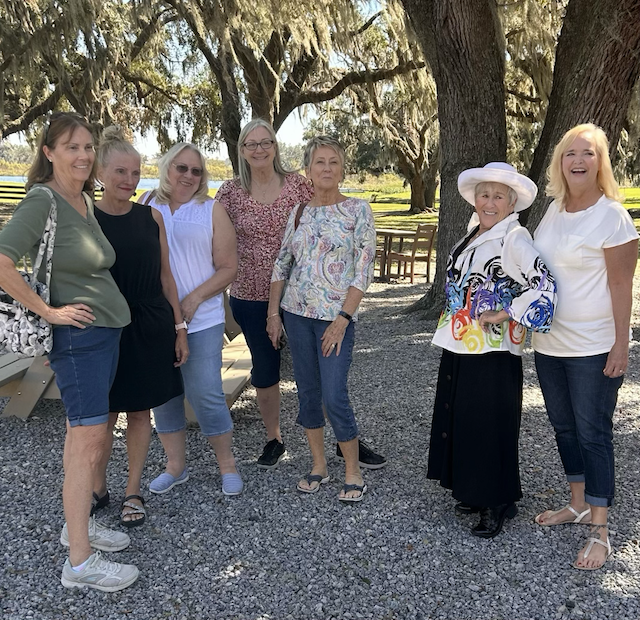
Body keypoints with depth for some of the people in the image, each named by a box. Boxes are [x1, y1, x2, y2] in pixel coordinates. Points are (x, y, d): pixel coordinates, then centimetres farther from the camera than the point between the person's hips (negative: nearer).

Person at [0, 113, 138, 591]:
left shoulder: (85, 199, 11)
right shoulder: (42, 200, -14)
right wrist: (48, 312, -17)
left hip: (106, 330, 8)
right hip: (79, 334, -8)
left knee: (86, 435, 16)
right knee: (88, 443, -6)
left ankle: (78, 524, 31)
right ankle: (80, 563, 4)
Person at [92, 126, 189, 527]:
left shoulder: (152, 217, 2)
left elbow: (165, 276, 7)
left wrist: (179, 328, 5)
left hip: (150, 328, 2)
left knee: (140, 410, 10)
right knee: (104, 413, 7)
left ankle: (133, 493, 25)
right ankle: (98, 487, 30)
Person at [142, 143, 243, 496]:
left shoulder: (212, 210, 2)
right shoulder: (145, 208, 8)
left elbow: (229, 267, -2)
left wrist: (193, 299, -13)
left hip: (201, 320, -3)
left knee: (206, 394, -3)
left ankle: (227, 466, 15)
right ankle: (175, 466, 25)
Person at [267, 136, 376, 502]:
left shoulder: (358, 210, -4)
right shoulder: (299, 212, 8)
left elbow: (364, 270, -9)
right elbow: (282, 264, 12)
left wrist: (342, 320, -14)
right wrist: (273, 312, 5)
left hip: (336, 316, -5)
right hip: (297, 312, 5)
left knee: (334, 396, -8)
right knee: (307, 392, 10)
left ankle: (353, 472, 12)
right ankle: (319, 467, 25)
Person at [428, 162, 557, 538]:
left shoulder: (514, 237, -13)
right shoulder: (472, 236, 13)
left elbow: (543, 285, -25)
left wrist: (503, 314, -19)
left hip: (493, 353, -8)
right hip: (461, 349, 8)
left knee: (489, 429, 2)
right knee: (461, 421, 15)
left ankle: (497, 505, 19)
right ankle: (474, 493, 32)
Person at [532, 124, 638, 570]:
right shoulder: (554, 210, 9)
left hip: (593, 347, -7)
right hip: (549, 343, 7)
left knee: (593, 432, 0)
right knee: (565, 425, 16)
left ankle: (600, 529, 12)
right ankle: (578, 504, 34)